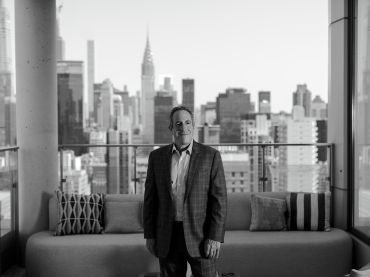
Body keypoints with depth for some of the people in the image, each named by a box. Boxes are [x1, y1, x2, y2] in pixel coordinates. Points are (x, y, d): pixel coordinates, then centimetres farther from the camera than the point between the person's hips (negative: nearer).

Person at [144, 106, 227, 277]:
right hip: (167, 237, 2)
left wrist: (215, 237, -11)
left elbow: (219, 199, -5)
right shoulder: (157, 156, 5)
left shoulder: (210, 156, -3)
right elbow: (150, 198, 8)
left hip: (199, 235, -2)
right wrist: (149, 235, 4)